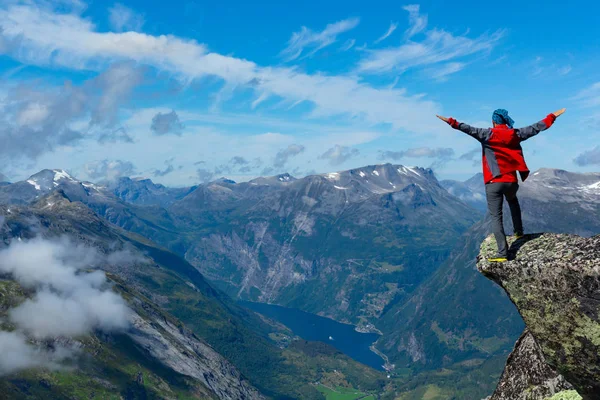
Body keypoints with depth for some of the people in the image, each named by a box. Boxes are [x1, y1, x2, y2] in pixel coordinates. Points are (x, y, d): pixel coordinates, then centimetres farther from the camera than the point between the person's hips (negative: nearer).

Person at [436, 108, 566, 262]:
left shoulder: (488, 134, -4)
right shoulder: (515, 134, 8)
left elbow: (471, 130, -20)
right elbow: (536, 128, 18)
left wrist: (452, 122, -24)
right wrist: (552, 117, 32)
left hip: (494, 183, -4)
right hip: (512, 181, 4)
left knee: (496, 217, -2)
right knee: (512, 200, 38)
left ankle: (502, 253, -9)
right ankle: (519, 231, 38)